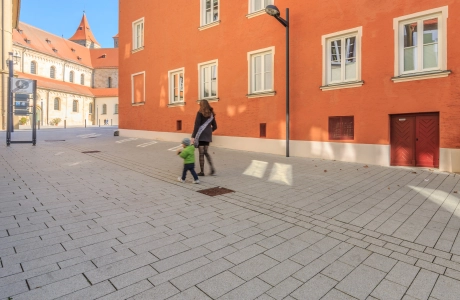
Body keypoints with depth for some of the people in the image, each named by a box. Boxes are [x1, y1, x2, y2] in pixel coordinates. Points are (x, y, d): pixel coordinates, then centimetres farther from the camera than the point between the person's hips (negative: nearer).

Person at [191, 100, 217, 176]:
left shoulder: (200, 113, -5)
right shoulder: (211, 114, 11)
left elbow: (197, 125, -12)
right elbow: (215, 127, 14)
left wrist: (193, 136, -11)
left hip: (201, 136, -5)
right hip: (208, 136, 6)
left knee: (201, 154, 0)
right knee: (206, 152, 17)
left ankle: (202, 172, 6)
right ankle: (212, 168, 6)